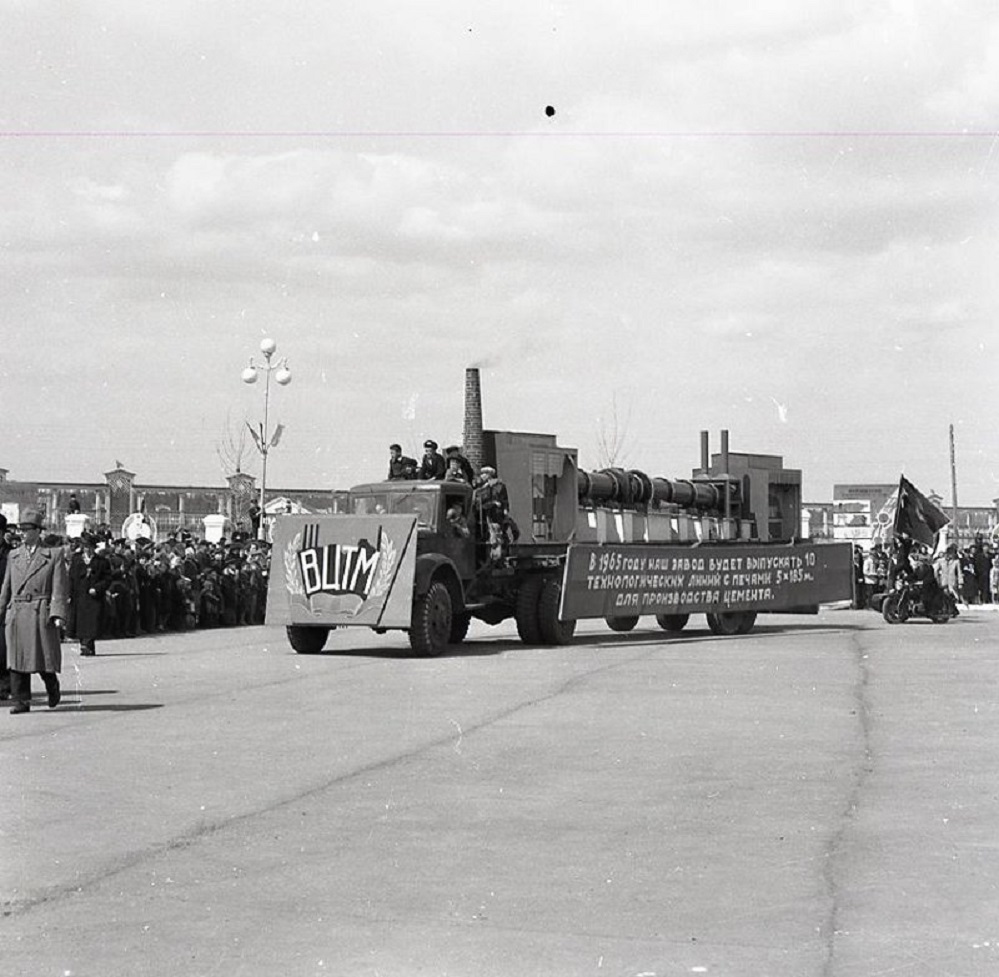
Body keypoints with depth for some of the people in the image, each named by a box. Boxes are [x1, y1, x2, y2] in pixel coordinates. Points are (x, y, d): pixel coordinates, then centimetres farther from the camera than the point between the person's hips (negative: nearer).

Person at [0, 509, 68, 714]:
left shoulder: (54, 555, 1)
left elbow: (59, 589, -4)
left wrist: (58, 615, -13)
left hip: (41, 614, -3)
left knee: (44, 658, 1)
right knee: (17, 659, -1)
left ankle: (53, 688, 28)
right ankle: (21, 701, 4)